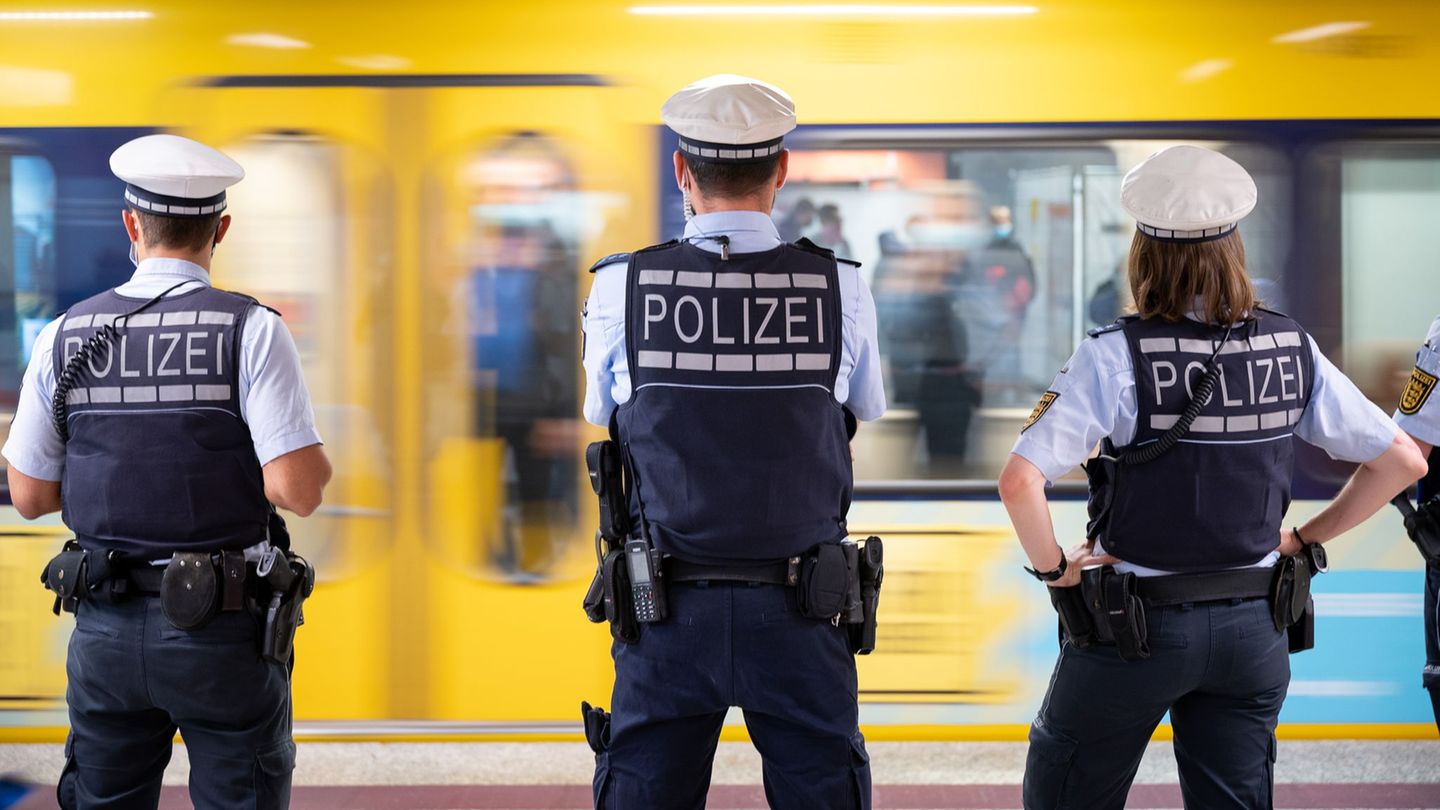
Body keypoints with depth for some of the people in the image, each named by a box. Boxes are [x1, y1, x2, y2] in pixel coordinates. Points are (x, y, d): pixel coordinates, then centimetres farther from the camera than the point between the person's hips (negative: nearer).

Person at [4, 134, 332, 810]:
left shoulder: (65, 337, 0)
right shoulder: (251, 331, -11)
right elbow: (298, 490, -18)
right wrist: (316, 466, 4)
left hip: (107, 628, 3)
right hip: (225, 630, -3)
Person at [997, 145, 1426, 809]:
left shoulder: (1118, 356, -16)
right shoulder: (1291, 348, -3)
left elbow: (1020, 480, -27)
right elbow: (1402, 461, 3)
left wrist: (1053, 569, -11)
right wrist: (1304, 539, 8)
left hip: (1134, 626, -4)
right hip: (1255, 628, 4)